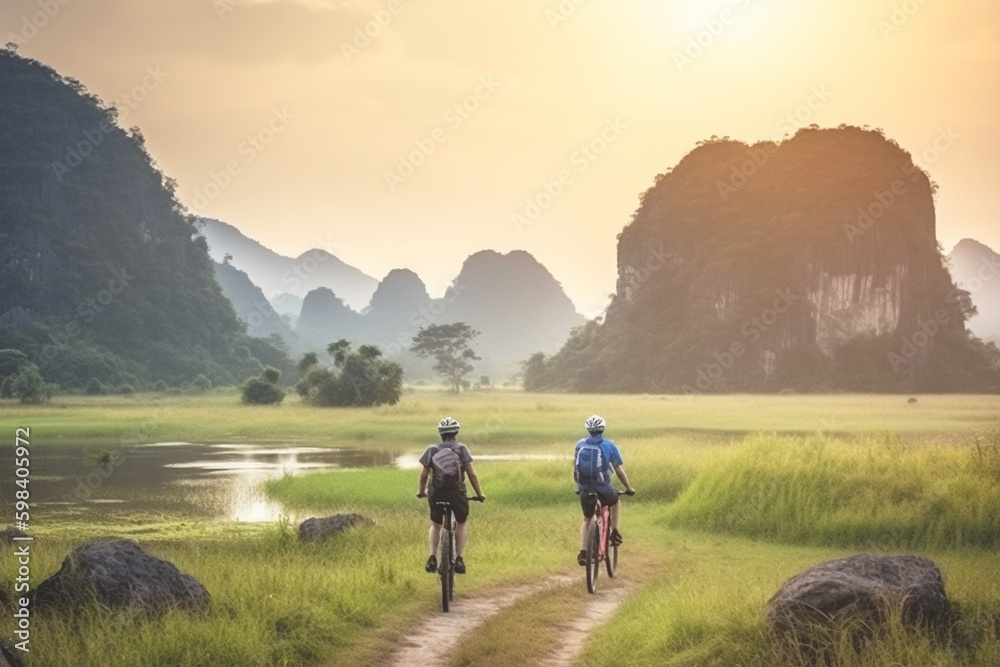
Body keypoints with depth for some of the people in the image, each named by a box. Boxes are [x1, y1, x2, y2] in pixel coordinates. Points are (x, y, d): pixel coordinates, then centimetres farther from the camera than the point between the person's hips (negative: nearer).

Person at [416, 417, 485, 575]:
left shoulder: (432, 450, 4)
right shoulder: (461, 449, 0)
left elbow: (424, 474, 6)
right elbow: (472, 474, -2)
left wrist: (421, 491, 22)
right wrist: (480, 494, 8)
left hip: (436, 494, 1)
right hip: (457, 493, -1)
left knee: (435, 525, 24)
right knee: (462, 523, 24)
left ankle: (432, 558, 7)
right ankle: (459, 559, 12)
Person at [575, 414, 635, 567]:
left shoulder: (580, 445, 6)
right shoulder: (609, 445, -3)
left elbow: (575, 468, 13)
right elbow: (619, 470, -2)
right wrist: (629, 488, 10)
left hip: (584, 490, 2)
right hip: (603, 489, -2)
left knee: (586, 521, 21)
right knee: (615, 501, 33)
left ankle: (583, 552, 6)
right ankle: (614, 533, 28)